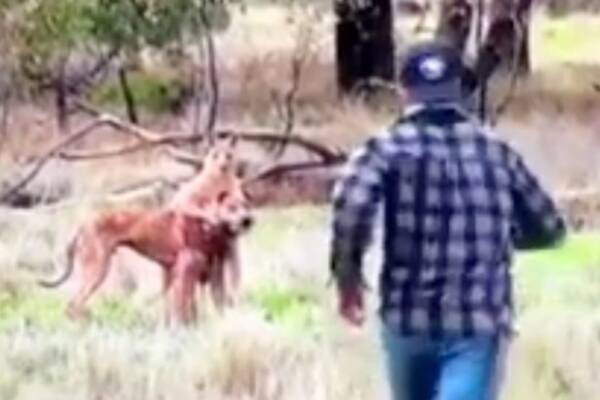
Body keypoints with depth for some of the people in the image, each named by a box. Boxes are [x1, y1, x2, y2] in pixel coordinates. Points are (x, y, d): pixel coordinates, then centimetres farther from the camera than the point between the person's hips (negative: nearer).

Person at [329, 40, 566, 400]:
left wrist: (347, 275, -7)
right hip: (482, 322, -1)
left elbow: (352, 201, -21)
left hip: (409, 317, 1)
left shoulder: (390, 147, 0)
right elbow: (549, 228, 18)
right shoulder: (496, 151, 9)